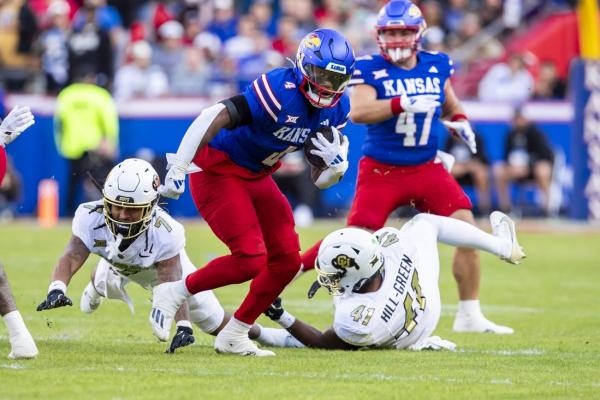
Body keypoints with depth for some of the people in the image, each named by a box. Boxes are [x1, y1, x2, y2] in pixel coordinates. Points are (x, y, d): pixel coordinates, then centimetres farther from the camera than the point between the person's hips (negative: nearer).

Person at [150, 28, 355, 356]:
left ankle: (233, 337, 16)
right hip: (217, 170, -9)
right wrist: (178, 169, -34)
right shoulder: (280, 91, -27)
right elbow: (214, 118, -32)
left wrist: (337, 165, -17)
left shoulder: (335, 109, -2)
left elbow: (321, 180, 7)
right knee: (251, 260, -18)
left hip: (256, 177, 9)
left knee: (287, 260, 3)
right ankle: (173, 293, 1)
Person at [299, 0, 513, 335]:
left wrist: (460, 123, 0)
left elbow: (450, 107, 22)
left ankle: (470, 315, 2)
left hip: (427, 169, 4)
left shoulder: (437, 66, 4)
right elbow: (358, 112, -26)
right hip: (381, 172, -4)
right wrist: (402, 104, -38)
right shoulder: (369, 69, -9)